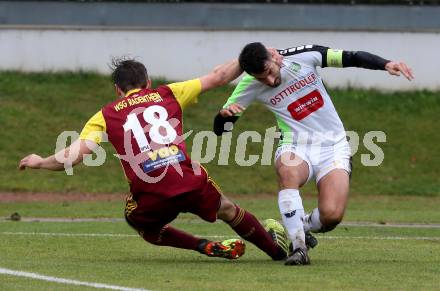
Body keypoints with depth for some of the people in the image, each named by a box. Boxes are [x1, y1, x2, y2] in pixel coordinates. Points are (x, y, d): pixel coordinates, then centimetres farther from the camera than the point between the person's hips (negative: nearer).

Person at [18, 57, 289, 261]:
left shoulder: (106, 116, 12)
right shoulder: (167, 95, 16)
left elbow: (73, 155, 3)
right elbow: (217, 78, 19)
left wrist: (39, 161, 20)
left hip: (150, 196, -2)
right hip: (191, 183, 2)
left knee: (142, 224, 32)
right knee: (228, 210, 31)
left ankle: (208, 247, 17)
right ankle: (276, 248, 45)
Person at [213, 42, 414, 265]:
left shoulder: (303, 56, -9)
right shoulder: (250, 86, -6)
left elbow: (352, 58, -2)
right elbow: (220, 129, -2)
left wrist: (386, 64, -15)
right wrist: (225, 113, -24)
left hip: (333, 145, 0)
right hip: (295, 147, 0)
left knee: (331, 215, -21)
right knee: (288, 171, -39)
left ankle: (305, 227, 16)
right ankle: (298, 246, -29)